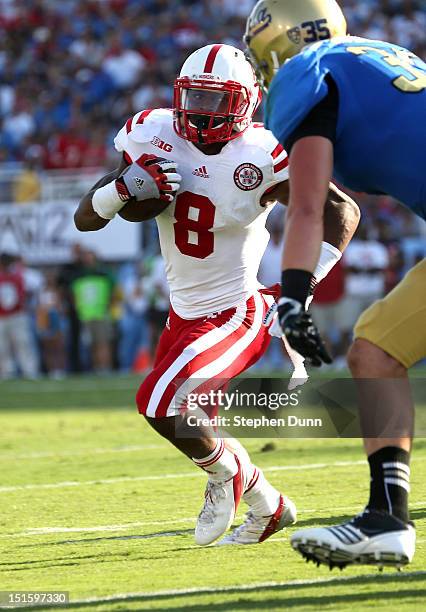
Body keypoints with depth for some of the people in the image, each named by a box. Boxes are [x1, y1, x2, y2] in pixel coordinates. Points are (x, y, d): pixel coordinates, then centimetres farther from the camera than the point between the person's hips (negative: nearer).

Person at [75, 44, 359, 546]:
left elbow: (342, 210, -15)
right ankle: (267, 507, 40)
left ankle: (227, 471, 8)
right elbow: (85, 219, -3)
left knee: (159, 402, -21)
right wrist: (123, 188, -25)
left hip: (237, 314, -7)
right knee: (193, 426, 17)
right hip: (185, 314, 7)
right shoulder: (154, 138, -6)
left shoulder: (258, 158, -20)